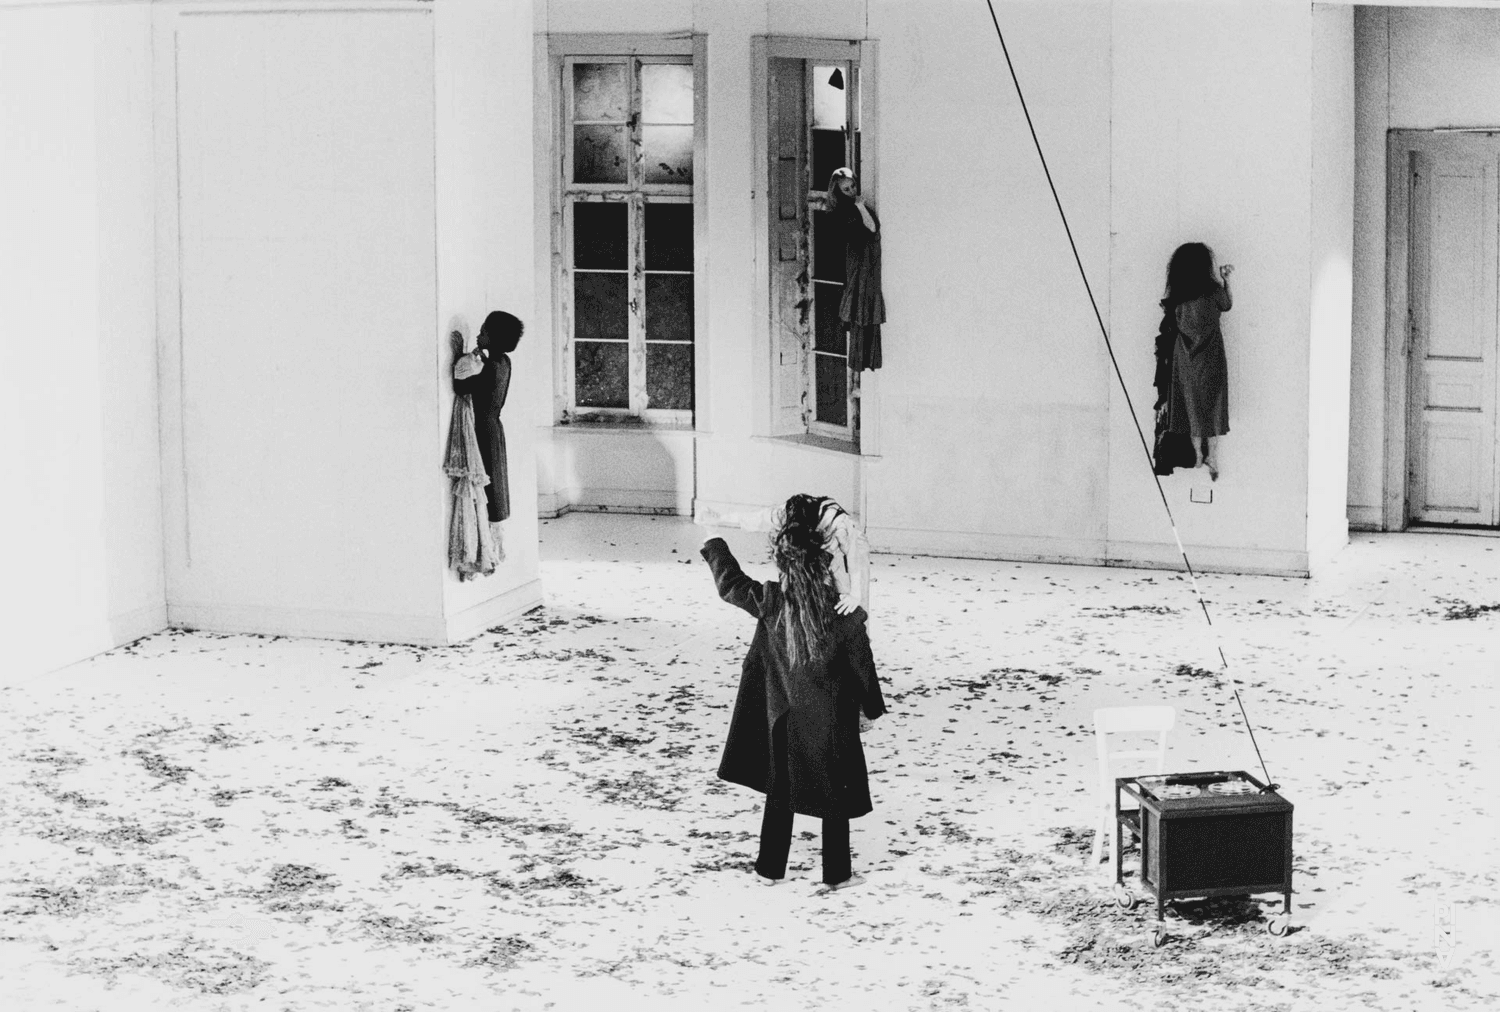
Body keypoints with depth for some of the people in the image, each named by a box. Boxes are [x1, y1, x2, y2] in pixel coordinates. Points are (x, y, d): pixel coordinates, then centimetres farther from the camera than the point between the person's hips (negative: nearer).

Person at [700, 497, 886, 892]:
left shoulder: (770, 603, -16)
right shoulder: (846, 614, -19)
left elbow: (730, 583, 1)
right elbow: (861, 666, -7)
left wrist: (715, 548, 19)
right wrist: (872, 707, 10)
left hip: (784, 716, 2)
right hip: (832, 718, -2)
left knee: (780, 791, 17)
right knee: (836, 793, 12)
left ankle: (770, 869, 25)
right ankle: (836, 873, 20)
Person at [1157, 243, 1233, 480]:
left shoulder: (1177, 294, -6)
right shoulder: (1212, 290, -14)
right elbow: (1227, 305, 5)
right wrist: (1225, 280, 15)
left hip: (1185, 354, 3)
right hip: (1209, 354, -3)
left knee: (1192, 406, 12)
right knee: (1211, 406, 4)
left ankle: (1198, 456, 19)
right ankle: (1212, 459, 4)